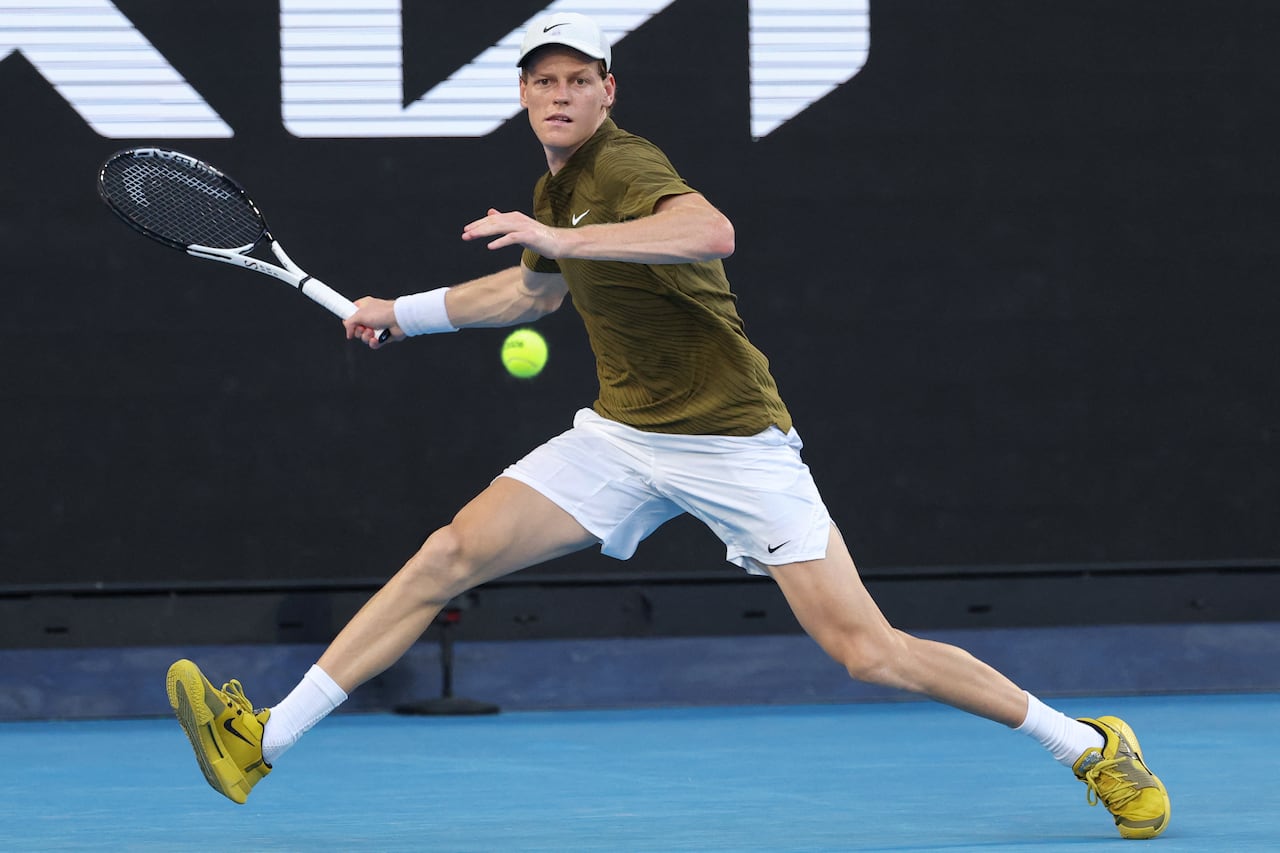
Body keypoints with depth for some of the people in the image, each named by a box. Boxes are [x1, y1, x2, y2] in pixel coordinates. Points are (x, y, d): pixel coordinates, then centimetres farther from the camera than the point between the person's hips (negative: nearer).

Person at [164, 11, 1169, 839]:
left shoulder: (623, 167, -16)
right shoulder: (557, 189, 10)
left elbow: (712, 232, -39)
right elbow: (534, 290, 33)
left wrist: (561, 235, -39)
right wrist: (406, 312, 31)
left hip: (734, 442, -7)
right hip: (623, 436, 7)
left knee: (868, 651, -13)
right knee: (454, 552, -7)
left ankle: (1092, 747, 2)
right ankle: (263, 742, -6)